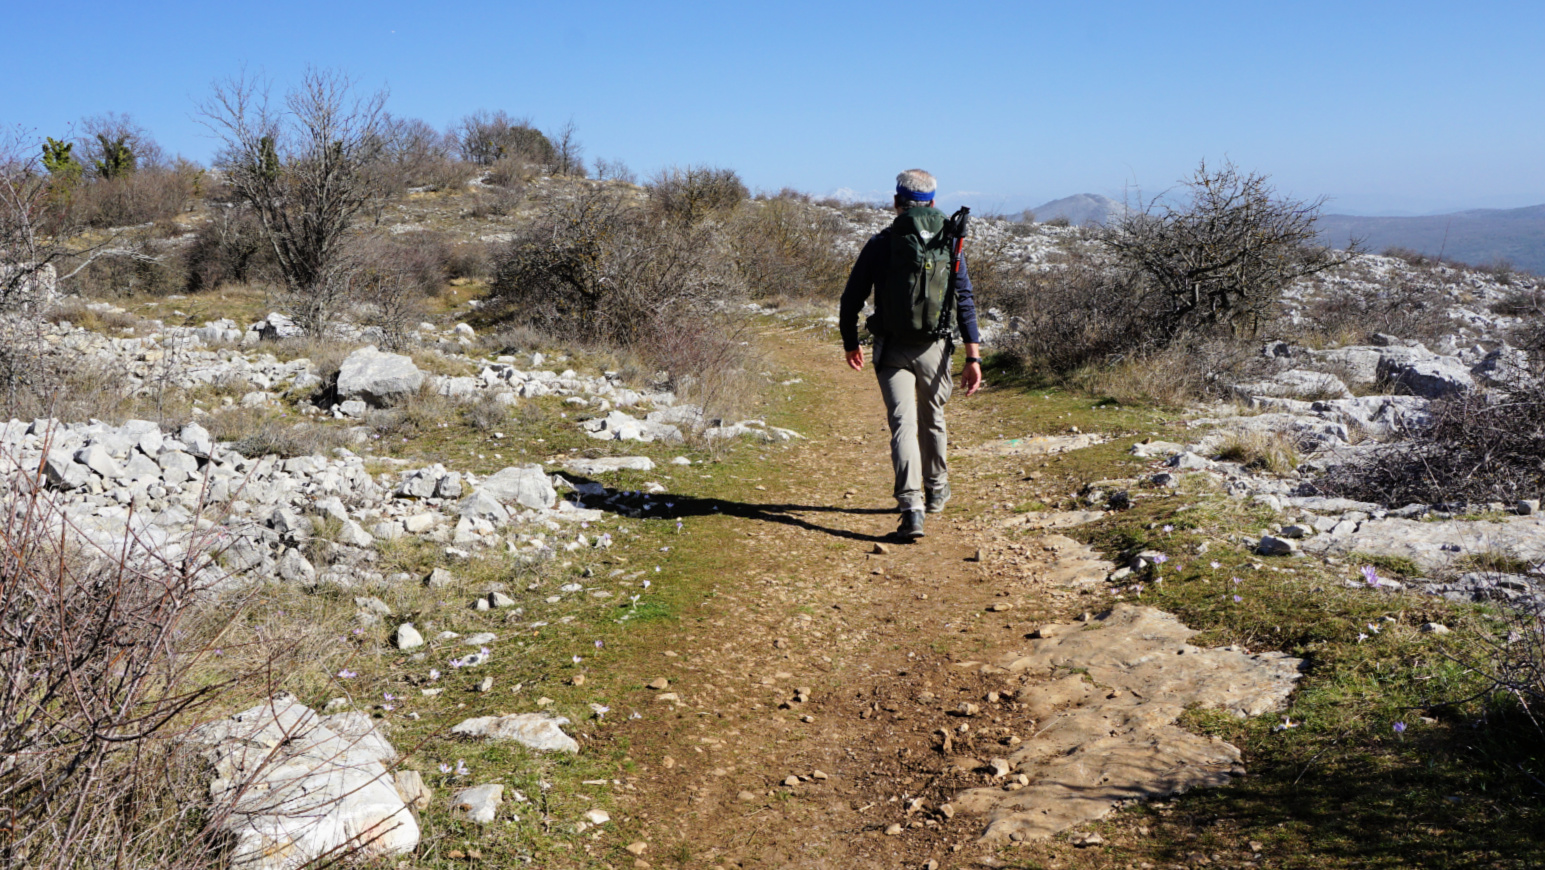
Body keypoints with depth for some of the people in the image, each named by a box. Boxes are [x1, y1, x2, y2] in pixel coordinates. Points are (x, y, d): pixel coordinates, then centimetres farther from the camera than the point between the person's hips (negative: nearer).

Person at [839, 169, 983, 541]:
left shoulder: (880, 244, -3)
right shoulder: (949, 244, 0)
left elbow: (851, 298, 2)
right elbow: (966, 302, -4)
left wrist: (850, 342, 17)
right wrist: (973, 357, -4)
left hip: (891, 349, -2)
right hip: (934, 348, 2)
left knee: (903, 424, -5)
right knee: (932, 419, 20)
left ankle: (911, 508, -19)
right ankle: (936, 490, 39)